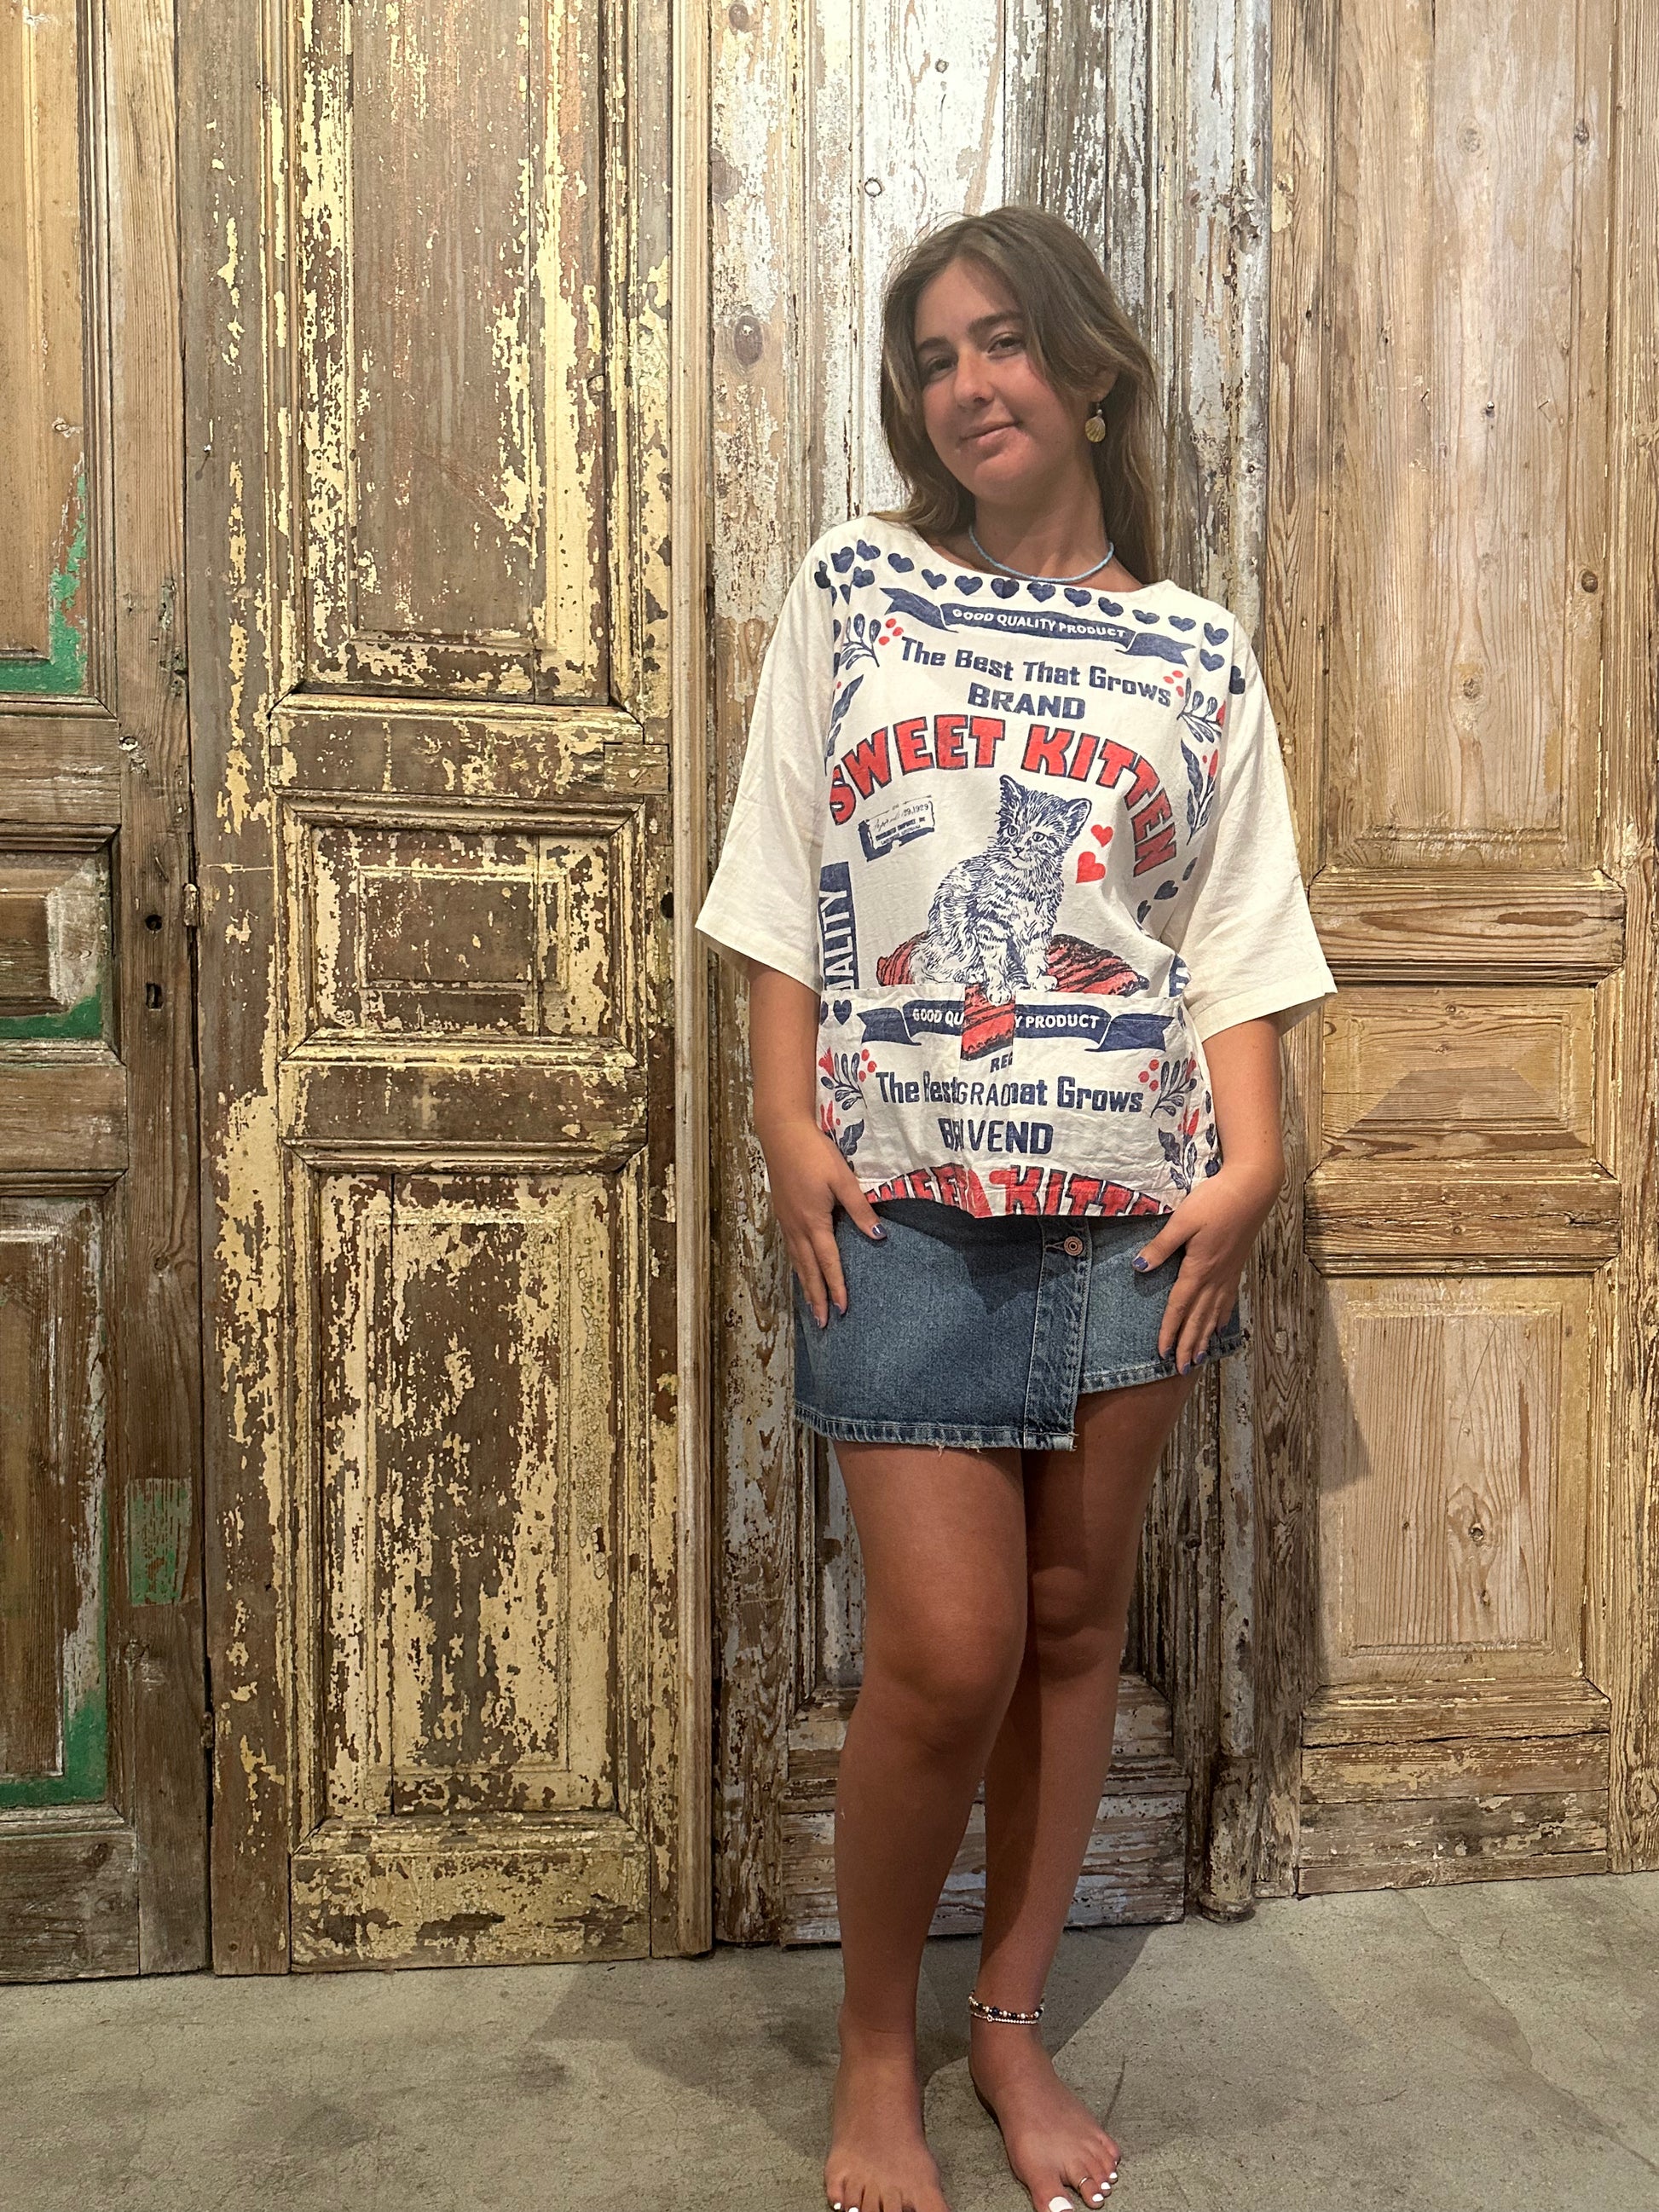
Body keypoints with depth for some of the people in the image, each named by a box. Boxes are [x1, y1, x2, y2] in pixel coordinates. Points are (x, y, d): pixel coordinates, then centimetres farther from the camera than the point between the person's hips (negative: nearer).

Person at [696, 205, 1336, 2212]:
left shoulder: (1195, 657, 11)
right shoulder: (852, 589, 9)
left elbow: (1236, 938, 7)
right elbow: (783, 890, 5)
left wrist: (1251, 1159, -6)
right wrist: (787, 1128, -5)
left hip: (1128, 1198, 2)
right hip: (903, 1197, -1)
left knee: (1072, 1619, 9)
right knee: (946, 1648, -5)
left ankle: (1012, 2029, 30)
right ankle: (875, 2048, 21)